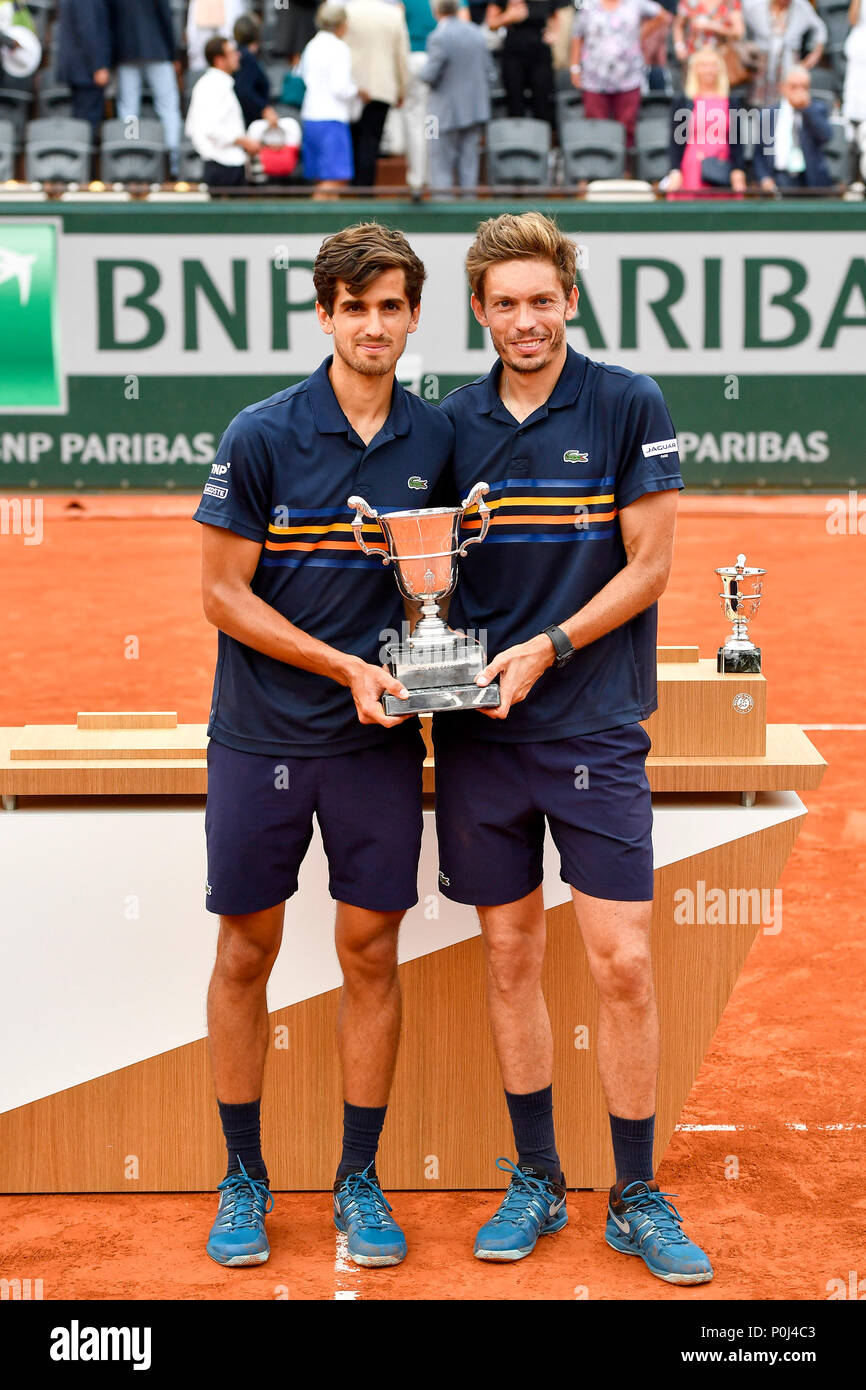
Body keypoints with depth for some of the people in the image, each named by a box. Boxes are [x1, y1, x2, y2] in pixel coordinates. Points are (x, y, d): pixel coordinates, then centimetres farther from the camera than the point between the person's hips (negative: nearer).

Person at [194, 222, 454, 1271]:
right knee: (245, 952, 5)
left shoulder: (436, 438, 3)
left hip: (379, 739, 2)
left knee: (371, 953, 6)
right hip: (260, 738, -2)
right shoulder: (261, 435, -8)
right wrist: (345, 667, -14)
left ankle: (359, 1181, 20)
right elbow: (223, 593, -8)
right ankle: (243, 1180, 21)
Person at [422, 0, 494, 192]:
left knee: (441, 167, 0)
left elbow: (430, 76, -17)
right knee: (468, 164, 9)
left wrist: (423, 73, 5)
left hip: (448, 113, -6)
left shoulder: (439, 38, -16)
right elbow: (489, 73, 8)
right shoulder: (477, 33, 5)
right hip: (476, 110, 6)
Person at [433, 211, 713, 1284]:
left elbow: (648, 565, -4)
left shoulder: (629, 406, -1)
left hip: (595, 725, -3)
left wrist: (544, 649, -13)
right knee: (509, 957, 8)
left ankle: (636, 1198, 11)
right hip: (477, 731, 3)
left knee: (622, 964, -4)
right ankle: (535, 1183, 22)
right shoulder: (454, 422, 8)